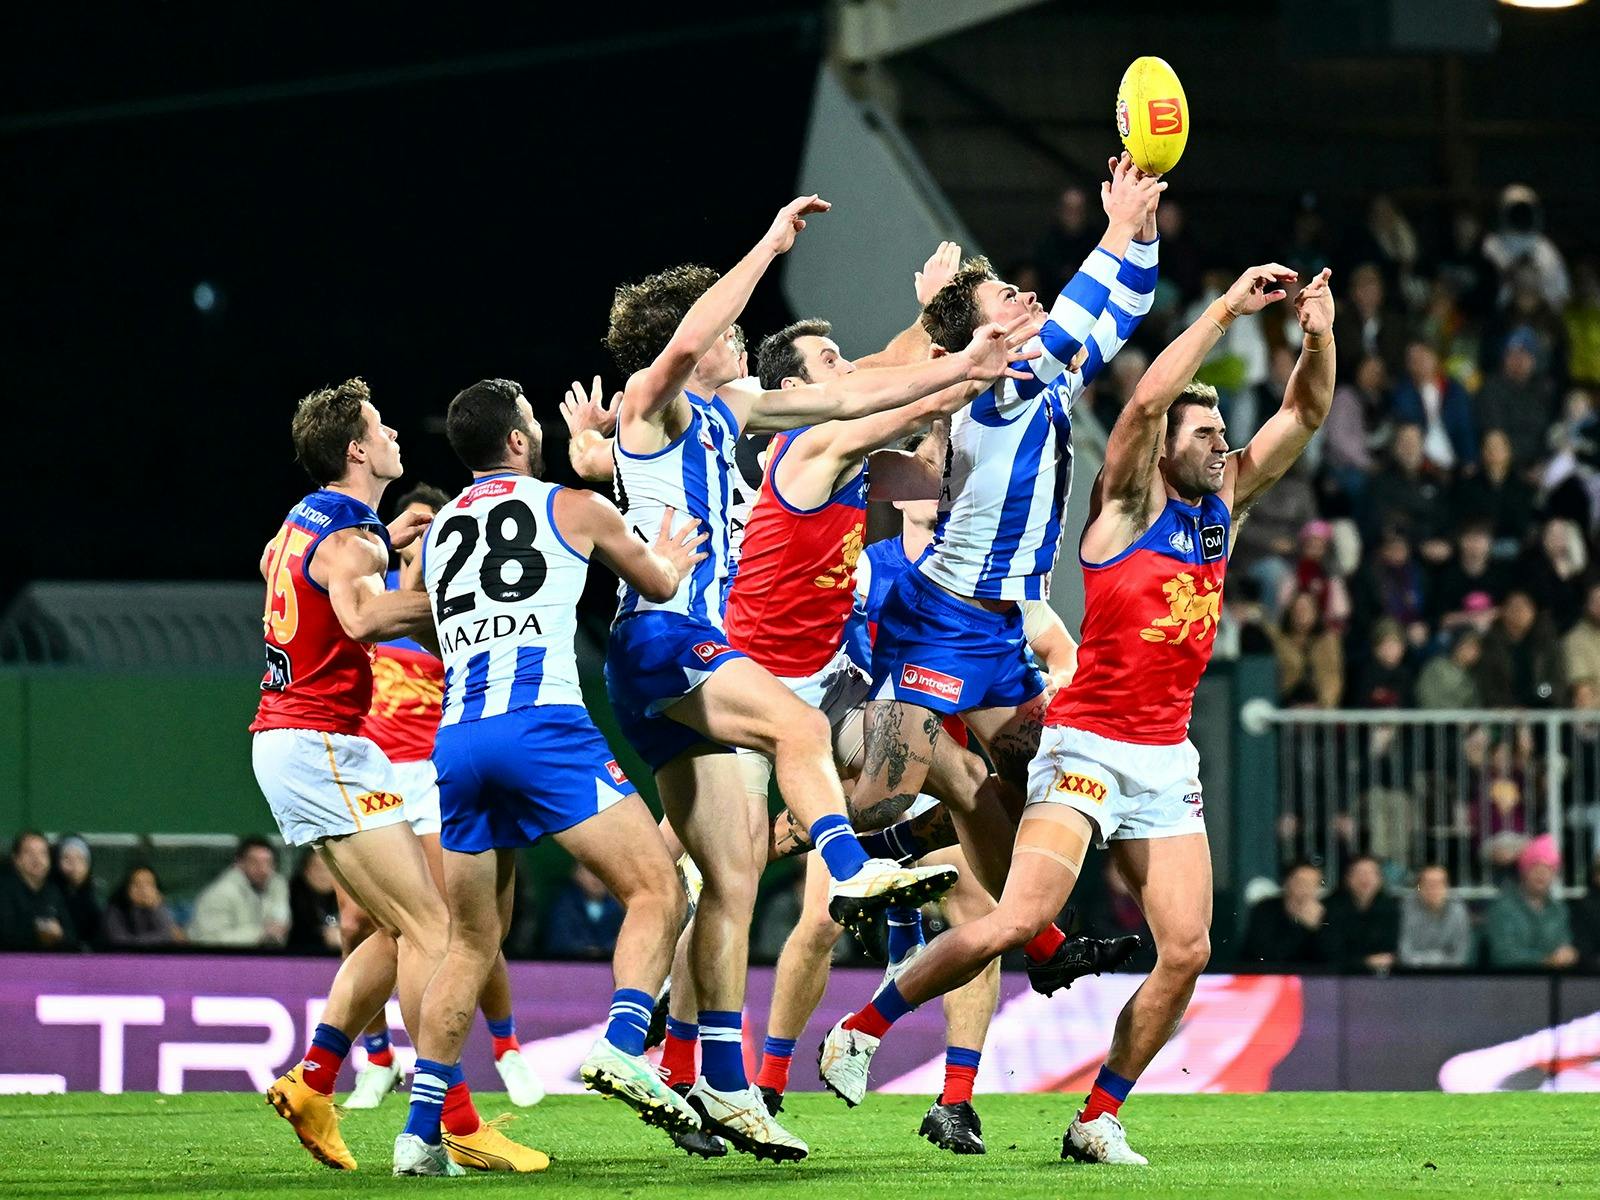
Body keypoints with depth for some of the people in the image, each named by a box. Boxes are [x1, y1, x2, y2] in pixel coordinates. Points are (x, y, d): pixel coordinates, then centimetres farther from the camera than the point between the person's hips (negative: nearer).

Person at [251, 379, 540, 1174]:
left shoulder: (304, 520, 15)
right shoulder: (349, 539, -16)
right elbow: (363, 616, -38)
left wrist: (383, 543, 37)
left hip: (286, 741, 10)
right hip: (321, 744, -10)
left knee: (400, 929, 13)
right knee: (429, 925, -12)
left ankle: (311, 1082, 9)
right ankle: (455, 1125, -16)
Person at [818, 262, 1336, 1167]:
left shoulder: (1223, 505, 13)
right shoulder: (1127, 503, -3)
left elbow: (1305, 414, 13)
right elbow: (1147, 398, -19)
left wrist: (1319, 338, -5)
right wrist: (1228, 310, -19)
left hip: (1169, 763, 6)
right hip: (1089, 745, -6)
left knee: (1187, 949, -5)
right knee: (1019, 922, -18)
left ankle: (1100, 1118, 4)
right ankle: (862, 1030, -4)